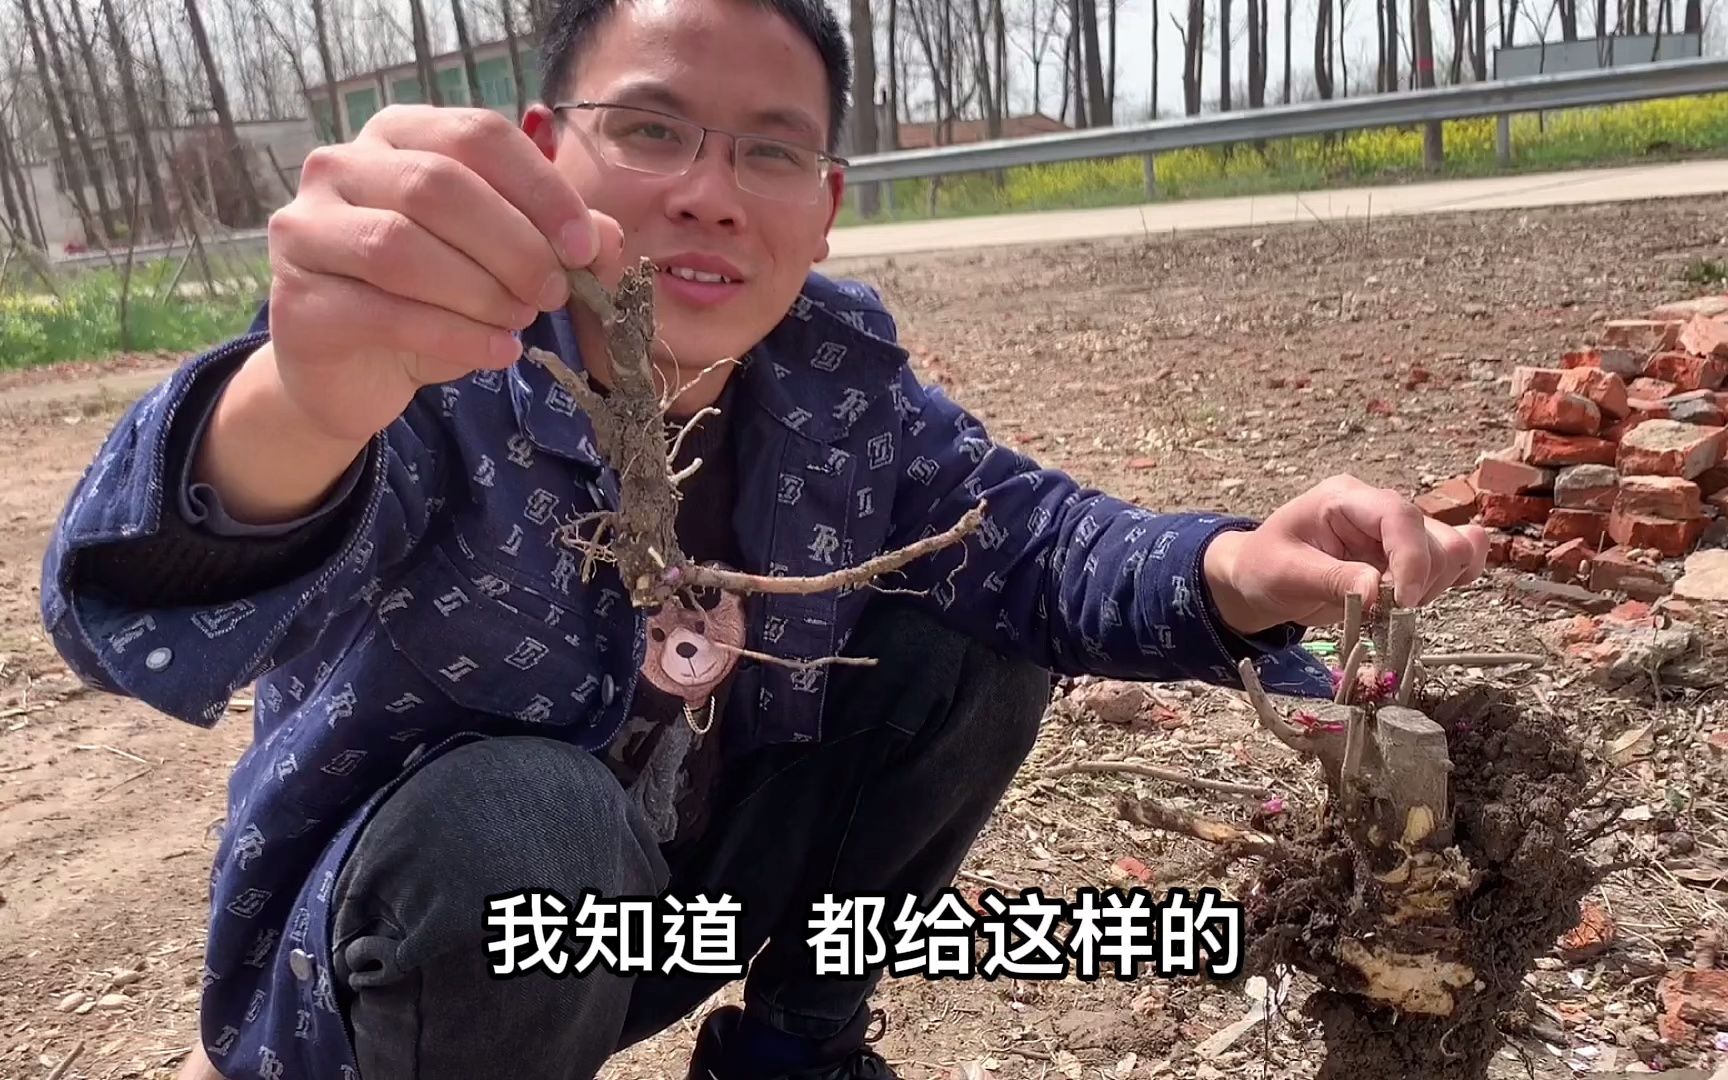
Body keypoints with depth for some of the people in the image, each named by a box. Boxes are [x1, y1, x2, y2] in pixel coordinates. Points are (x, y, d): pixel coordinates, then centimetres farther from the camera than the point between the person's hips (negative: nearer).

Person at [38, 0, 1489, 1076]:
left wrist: (1237, 569, -32)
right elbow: (137, 617, -43)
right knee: (521, 818, -37)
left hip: (691, 883, 5)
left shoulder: (838, 372, -11)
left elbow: (1022, 537, -9)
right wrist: (297, 408, -68)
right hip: (409, 920, -4)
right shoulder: (427, 364, -27)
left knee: (969, 654, -9)